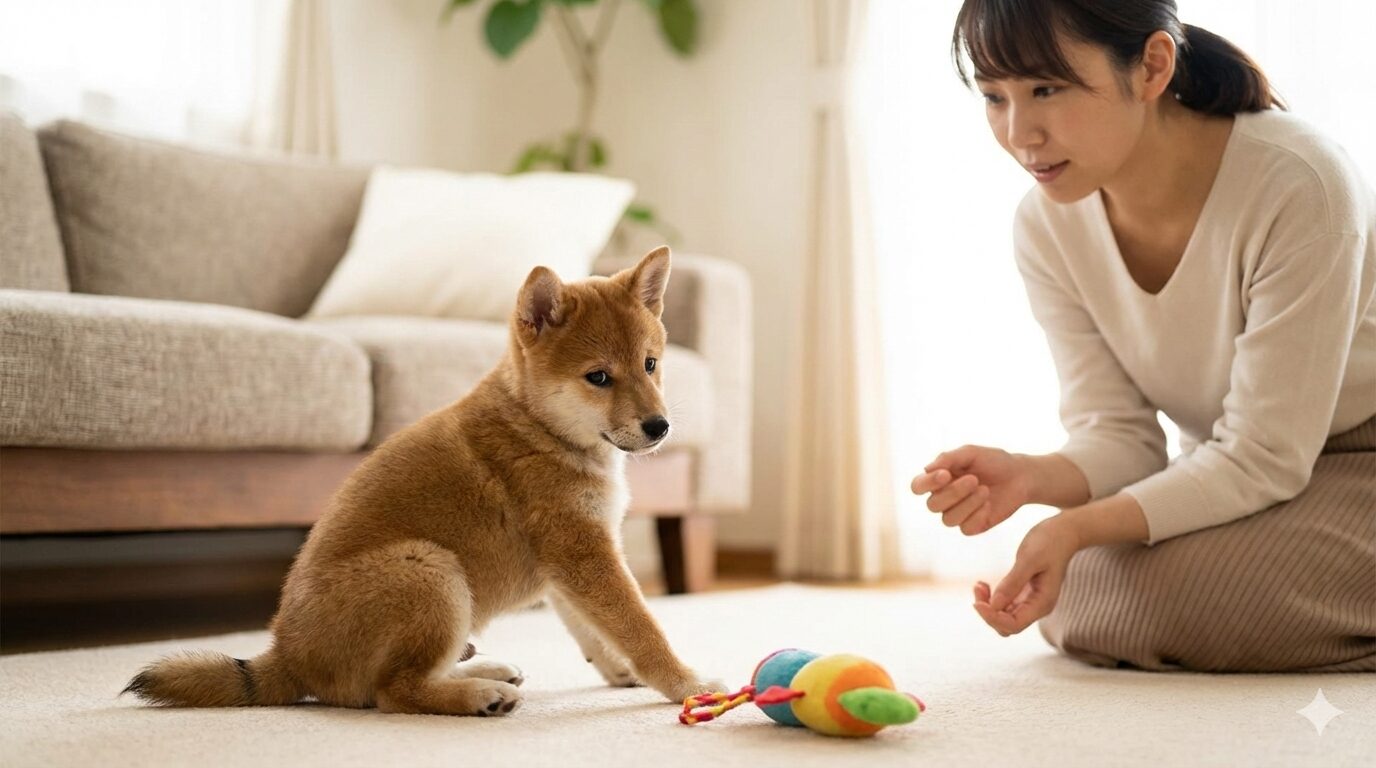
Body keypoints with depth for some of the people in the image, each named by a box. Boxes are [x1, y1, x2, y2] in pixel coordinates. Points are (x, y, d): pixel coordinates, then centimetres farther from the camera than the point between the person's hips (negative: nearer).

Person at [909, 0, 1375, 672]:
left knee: (1183, 595, -28)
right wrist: (1030, 476, -34)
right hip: (1228, 472, 6)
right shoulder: (1045, 226, -10)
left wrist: (1076, 527, -39)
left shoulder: (1296, 184, -30)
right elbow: (1116, 435, -10)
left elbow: (1263, 458, -27)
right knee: (1073, 600, -14)